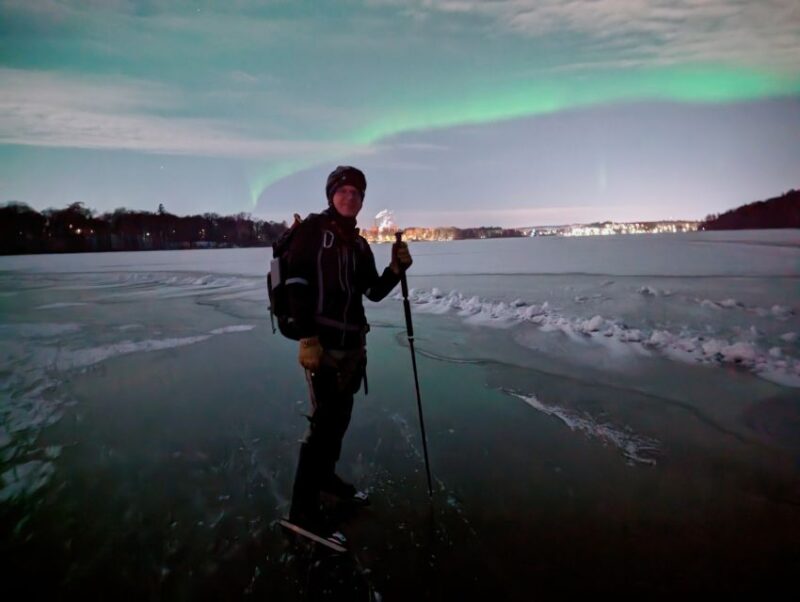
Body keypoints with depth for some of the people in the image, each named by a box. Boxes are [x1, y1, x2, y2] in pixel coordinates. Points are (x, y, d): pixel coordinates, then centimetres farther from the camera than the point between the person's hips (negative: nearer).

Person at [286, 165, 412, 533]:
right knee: (324, 420, -8)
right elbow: (296, 285, -15)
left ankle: (326, 475, 36)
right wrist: (307, 337, -21)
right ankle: (303, 506, 4)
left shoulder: (359, 244, 14)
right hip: (321, 342, -7)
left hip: (353, 342, 8)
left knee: (341, 415, 17)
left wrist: (397, 269, -4)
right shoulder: (312, 229, -6)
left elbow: (374, 292, 13)